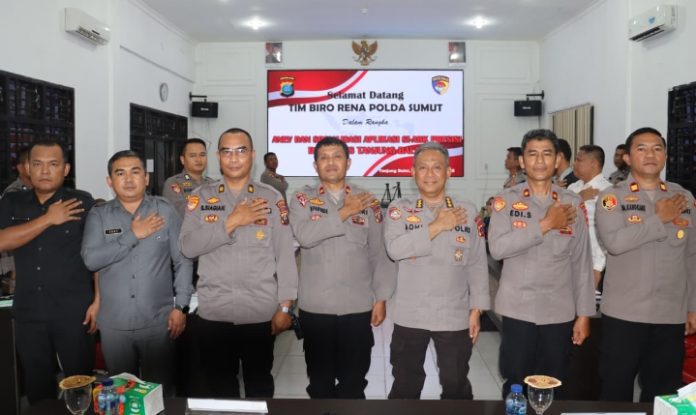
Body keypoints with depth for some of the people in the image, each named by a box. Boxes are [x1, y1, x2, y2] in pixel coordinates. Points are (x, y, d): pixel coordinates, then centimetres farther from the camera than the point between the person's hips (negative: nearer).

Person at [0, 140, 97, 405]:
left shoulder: (83, 202, -4)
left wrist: (98, 301, -8)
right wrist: (49, 219, -13)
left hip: (74, 312, -3)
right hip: (28, 313, 3)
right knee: (37, 387, 14)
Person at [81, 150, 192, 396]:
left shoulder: (166, 211, -1)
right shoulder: (98, 215, 3)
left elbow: (183, 262, -1)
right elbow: (90, 259, -11)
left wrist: (181, 306, -6)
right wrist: (133, 235, -15)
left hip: (158, 321, -1)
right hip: (114, 323, 2)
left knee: (161, 391, 9)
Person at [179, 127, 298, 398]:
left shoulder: (272, 198, 0)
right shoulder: (200, 197, 3)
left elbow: (285, 253, -2)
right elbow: (187, 247, -8)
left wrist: (285, 306, -5)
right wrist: (232, 222, -17)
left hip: (261, 312, -1)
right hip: (213, 312, 1)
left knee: (260, 384, 16)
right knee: (219, 385, 17)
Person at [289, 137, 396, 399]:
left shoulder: (368, 201, 5)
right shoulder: (303, 199, 2)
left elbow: (380, 254, 5)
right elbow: (304, 235, -18)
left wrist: (381, 298, 1)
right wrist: (344, 212, -15)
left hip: (358, 307, 1)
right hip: (315, 307, 0)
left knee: (354, 381, 12)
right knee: (320, 380, 14)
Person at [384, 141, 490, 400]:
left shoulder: (468, 211, 2)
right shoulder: (399, 209, -1)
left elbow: (477, 265, 3)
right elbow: (395, 249, -18)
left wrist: (476, 309, 0)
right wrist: (437, 226, -16)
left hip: (455, 317, 1)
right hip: (410, 317, 0)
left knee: (456, 387, 15)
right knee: (405, 387, 15)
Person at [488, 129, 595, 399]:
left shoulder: (573, 204, 3)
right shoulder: (506, 200, -2)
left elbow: (582, 263, 4)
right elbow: (497, 248, -17)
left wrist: (584, 314, 3)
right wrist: (546, 224, -17)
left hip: (559, 312, 2)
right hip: (518, 309, -1)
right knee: (515, 385, 8)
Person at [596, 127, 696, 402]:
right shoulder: (612, 196, -4)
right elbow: (614, 241, -22)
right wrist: (660, 218, -14)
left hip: (672, 316, 4)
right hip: (624, 314, -3)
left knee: (663, 394, 15)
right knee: (616, 391, 7)